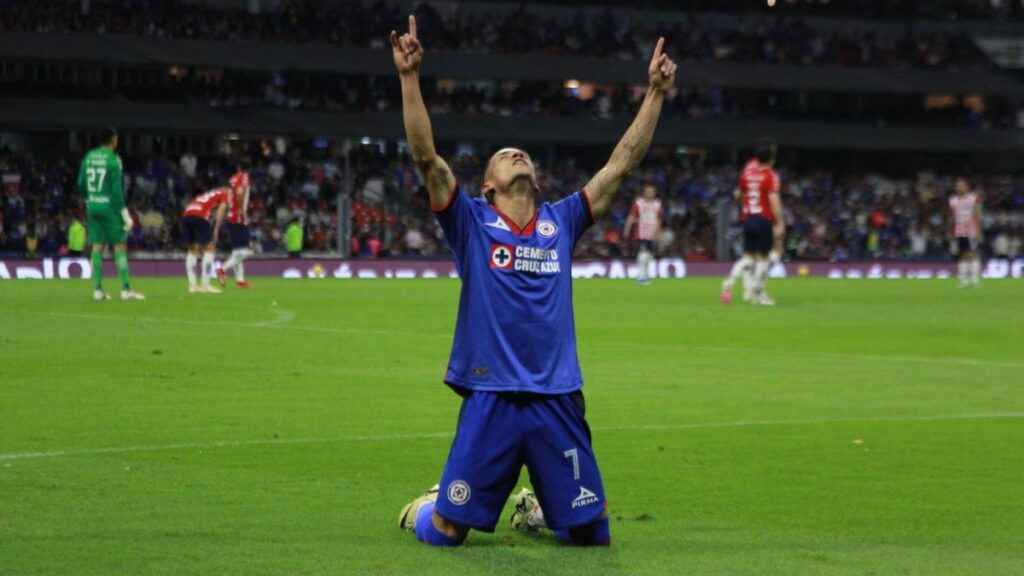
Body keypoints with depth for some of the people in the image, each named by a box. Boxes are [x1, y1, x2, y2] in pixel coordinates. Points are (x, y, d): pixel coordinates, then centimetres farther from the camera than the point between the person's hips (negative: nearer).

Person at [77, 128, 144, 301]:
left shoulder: (89, 157, 7)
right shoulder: (113, 159, -11)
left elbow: (81, 184, 13)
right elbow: (117, 188, -15)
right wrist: (125, 213, -12)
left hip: (92, 206, 6)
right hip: (109, 206, -6)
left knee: (97, 246, 8)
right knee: (120, 246, -2)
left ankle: (97, 289, 6)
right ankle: (126, 289, -7)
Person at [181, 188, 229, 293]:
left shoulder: (212, 194, 35)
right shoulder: (226, 194, 15)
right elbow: (220, 212, -1)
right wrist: (216, 231, -1)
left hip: (186, 214, 7)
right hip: (199, 216, -7)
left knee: (193, 250, 16)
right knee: (209, 248, 1)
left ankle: (192, 285, 12)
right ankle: (205, 285, -5)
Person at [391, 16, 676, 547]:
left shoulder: (561, 222, 13)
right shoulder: (471, 222, 4)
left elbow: (622, 163, 13)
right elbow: (426, 155, -7)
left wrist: (656, 93, 9)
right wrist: (409, 78, -16)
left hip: (558, 401, 3)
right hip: (490, 401, -3)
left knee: (591, 533, 6)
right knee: (445, 533, -2)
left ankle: (536, 508, 40)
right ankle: (424, 506, 35)